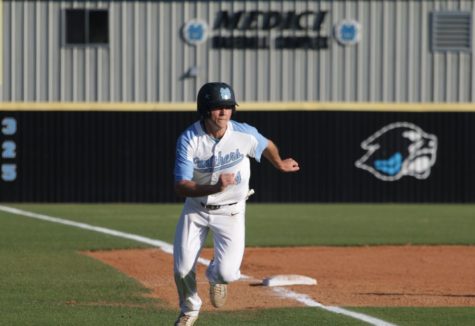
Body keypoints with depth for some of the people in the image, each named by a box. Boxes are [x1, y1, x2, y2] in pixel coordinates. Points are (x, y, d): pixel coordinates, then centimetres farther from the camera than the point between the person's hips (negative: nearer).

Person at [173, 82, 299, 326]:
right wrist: (215, 188, -40)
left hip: (230, 212, 0)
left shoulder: (245, 134, -18)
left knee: (227, 273, -15)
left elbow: (267, 146, 7)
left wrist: (280, 165, 27)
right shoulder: (189, 140, -20)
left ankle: (215, 275, 26)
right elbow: (180, 187, -24)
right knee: (182, 269, -1)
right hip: (196, 208, 0)